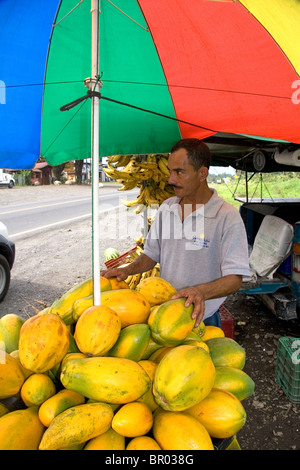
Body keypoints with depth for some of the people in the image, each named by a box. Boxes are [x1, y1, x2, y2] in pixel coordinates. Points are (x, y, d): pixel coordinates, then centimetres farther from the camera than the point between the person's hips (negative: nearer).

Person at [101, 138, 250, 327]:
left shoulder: (228, 216, -17)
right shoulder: (166, 207, 1)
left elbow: (235, 279, -20)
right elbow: (152, 254, 10)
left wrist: (201, 292, -36)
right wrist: (127, 270, -7)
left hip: (200, 319, -4)